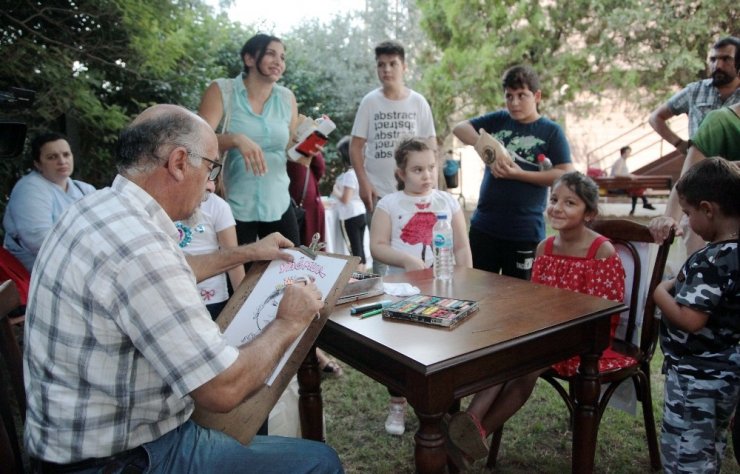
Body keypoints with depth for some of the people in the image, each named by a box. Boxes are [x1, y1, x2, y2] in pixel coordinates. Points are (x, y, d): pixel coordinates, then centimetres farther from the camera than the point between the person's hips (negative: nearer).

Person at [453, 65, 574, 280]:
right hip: (483, 226, 3)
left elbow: (565, 175, -9)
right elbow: (459, 128, 0)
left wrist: (520, 174, -17)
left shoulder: (551, 131, -2)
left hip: (525, 232, -3)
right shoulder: (498, 120, 8)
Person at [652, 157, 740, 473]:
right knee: (710, 448, 25)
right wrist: (681, 287, 7)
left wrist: (661, 292, -15)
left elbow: (690, 320, -30)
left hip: (695, 377, -9)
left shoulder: (712, 260, -25)